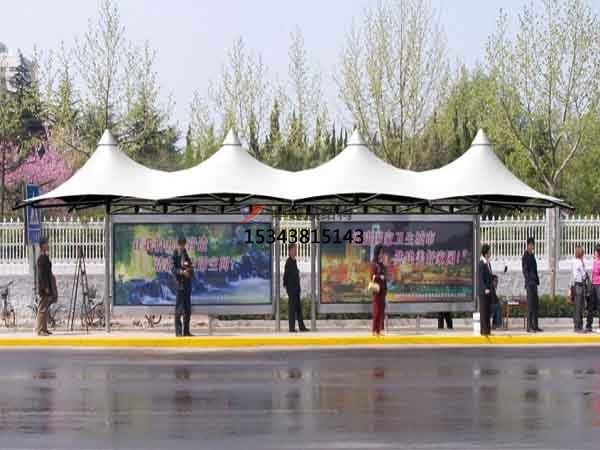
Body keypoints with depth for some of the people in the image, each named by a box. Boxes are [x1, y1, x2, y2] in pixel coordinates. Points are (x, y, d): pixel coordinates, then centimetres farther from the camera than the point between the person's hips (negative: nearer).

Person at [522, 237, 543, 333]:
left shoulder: (532, 256, 17)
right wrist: (530, 280, -21)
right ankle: (529, 327, -8)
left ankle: (535, 326, 15)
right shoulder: (525, 256, -10)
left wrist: (537, 280, 16)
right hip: (530, 283, -9)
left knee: (535, 304, 10)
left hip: (534, 283, 9)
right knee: (530, 305, -9)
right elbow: (525, 271, -15)